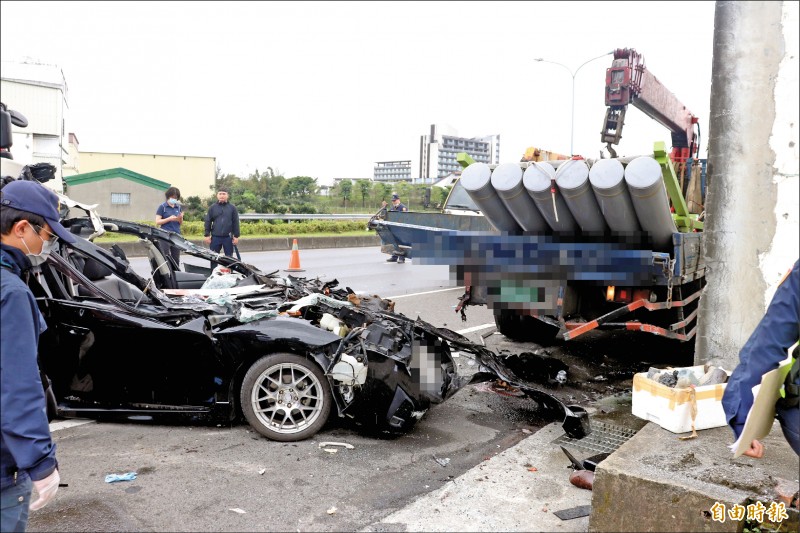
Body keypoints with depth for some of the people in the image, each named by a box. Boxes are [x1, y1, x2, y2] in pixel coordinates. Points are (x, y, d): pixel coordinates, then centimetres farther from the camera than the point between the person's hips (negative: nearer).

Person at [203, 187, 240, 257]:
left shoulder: (232, 208, 4)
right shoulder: (212, 207, 7)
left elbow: (236, 223, 3)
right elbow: (208, 222, 6)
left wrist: (236, 236, -2)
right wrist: (207, 235, -1)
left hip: (228, 237, -1)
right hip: (215, 237, 1)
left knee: (229, 257, 7)